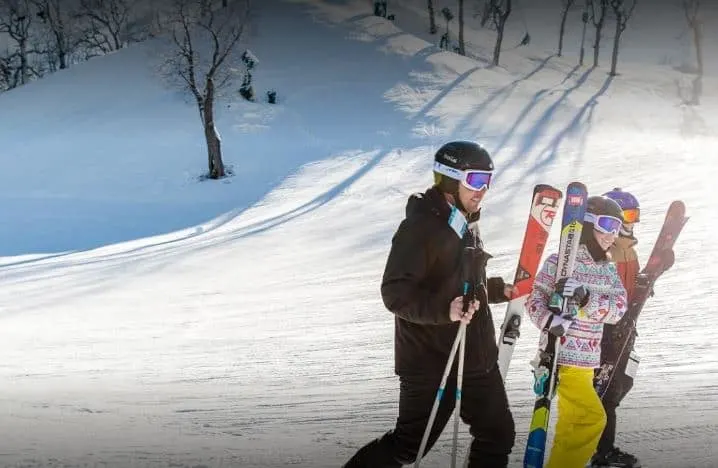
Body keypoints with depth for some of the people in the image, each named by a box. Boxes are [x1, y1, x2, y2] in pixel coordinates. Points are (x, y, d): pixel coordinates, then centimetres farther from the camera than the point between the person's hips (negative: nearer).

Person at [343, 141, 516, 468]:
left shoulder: (466, 226, 13)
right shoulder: (421, 227, -16)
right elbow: (396, 293, -22)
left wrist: (499, 289, 13)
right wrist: (444, 309, -35)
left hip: (476, 357, 9)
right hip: (431, 362, -9)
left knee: (497, 435, 12)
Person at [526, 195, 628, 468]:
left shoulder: (609, 269, 11)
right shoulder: (560, 261, -7)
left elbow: (618, 308, -5)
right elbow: (535, 301, -8)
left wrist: (584, 298, -22)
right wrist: (550, 320, -29)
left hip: (587, 359, 7)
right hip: (563, 355, -7)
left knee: (573, 424, 17)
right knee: (591, 419, -14)